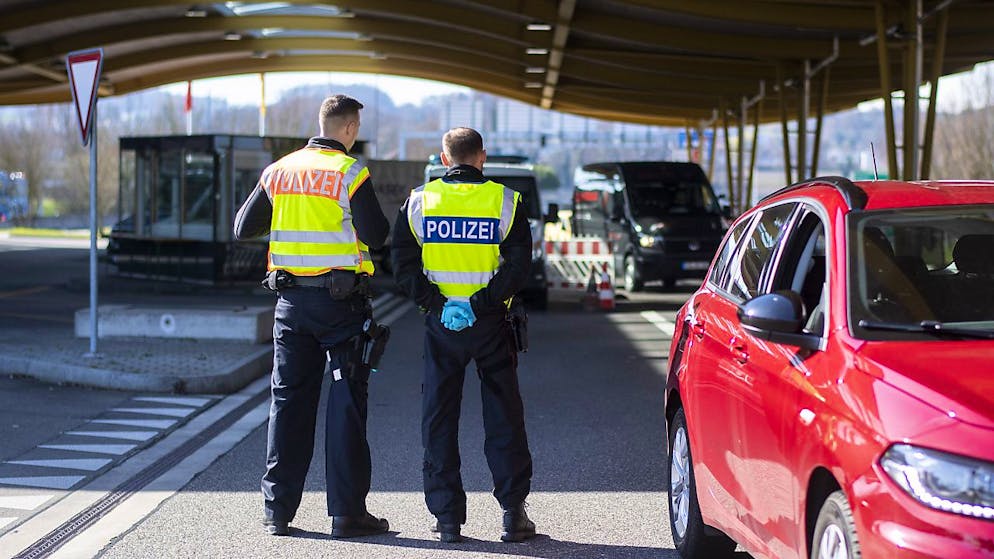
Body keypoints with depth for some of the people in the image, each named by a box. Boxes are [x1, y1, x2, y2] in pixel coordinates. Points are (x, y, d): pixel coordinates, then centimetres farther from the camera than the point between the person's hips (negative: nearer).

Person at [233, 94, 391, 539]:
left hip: (291, 299, 4)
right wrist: (369, 215, 8)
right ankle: (347, 511, 0)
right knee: (346, 403, 0)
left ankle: (278, 509, 11)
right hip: (342, 300, -4)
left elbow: (243, 229, 11)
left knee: (288, 401, 10)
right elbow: (376, 236, -13)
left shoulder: (278, 172, 6)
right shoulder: (350, 174, -9)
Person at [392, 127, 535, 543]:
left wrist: (436, 304, -8)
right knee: (503, 417, 7)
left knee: (439, 418, 8)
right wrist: (481, 303, -13)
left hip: (439, 324, 1)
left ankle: (447, 516, 7)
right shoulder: (504, 201, -1)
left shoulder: (419, 200, 3)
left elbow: (403, 264, -5)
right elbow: (518, 264, -11)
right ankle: (513, 512, 5)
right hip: (491, 324, -1)